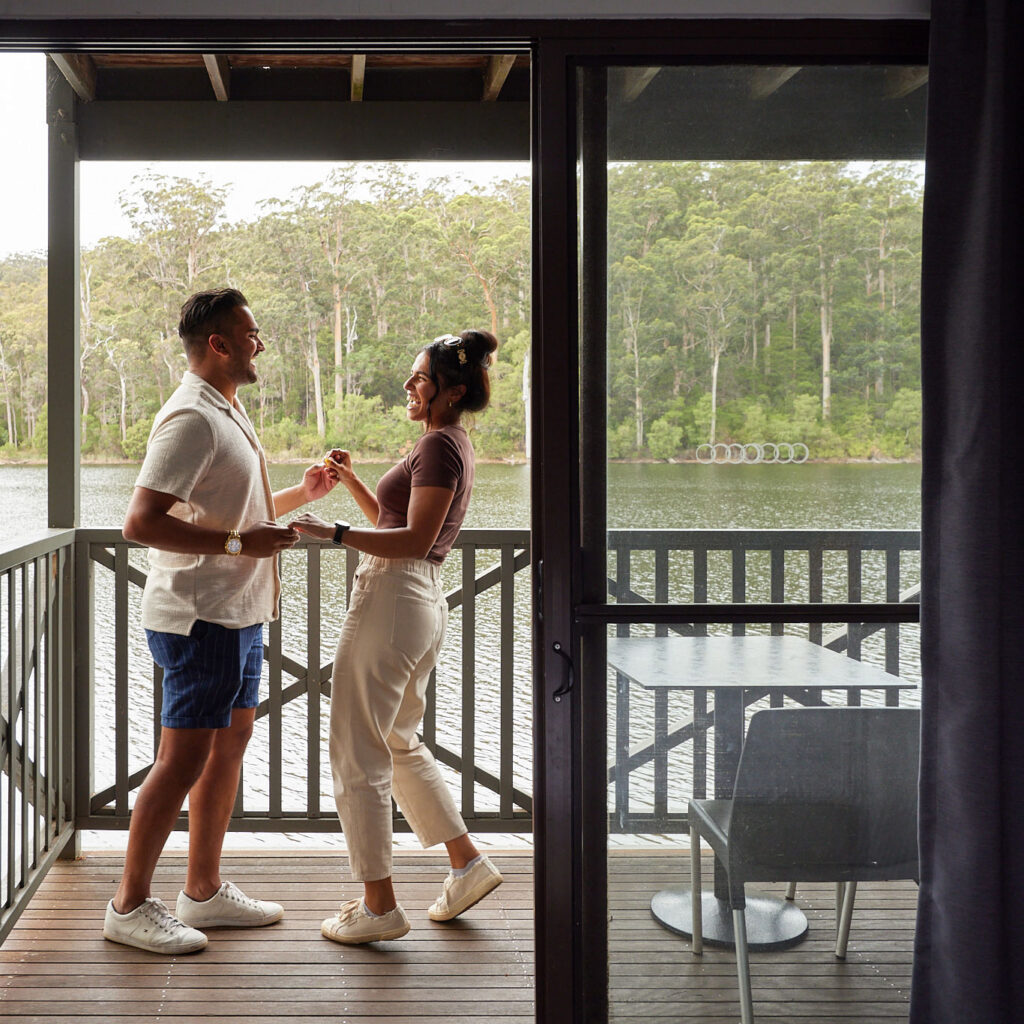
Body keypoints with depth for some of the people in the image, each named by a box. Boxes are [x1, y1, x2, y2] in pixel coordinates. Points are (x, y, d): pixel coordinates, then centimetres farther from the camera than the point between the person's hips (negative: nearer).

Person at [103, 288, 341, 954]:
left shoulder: (228, 413, 17)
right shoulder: (191, 418, -17)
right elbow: (140, 523, -24)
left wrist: (300, 495, 17)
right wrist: (239, 542, -26)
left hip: (238, 613, 10)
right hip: (200, 617, -10)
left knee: (231, 742, 14)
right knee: (184, 760, -4)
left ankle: (205, 891, 25)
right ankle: (130, 905, 8)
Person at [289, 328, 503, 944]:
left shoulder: (440, 444, -13)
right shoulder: (454, 445, 17)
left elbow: (415, 541, -22)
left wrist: (334, 533, -24)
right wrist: (352, 481, 13)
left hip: (394, 600, -11)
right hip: (424, 602, 11)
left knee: (357, 752, -2)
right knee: (399, 742, 22)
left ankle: (380, 906, 5)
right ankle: (468, 864, 25)